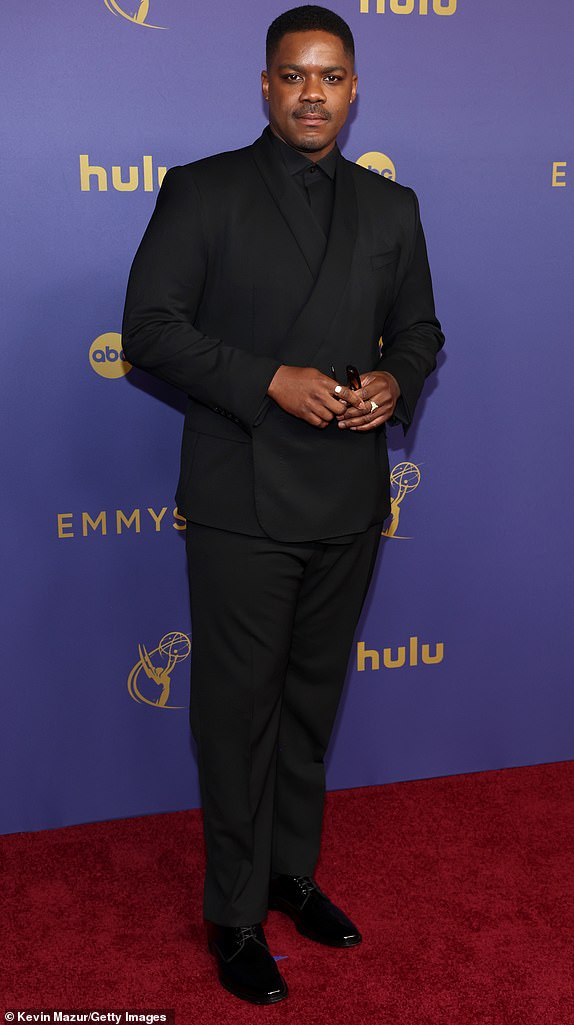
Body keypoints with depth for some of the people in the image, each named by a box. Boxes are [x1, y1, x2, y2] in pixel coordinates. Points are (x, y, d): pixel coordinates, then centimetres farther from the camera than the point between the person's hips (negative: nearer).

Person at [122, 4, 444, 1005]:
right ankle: (236, 913, 20)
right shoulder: (203, 192, -2)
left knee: (313, 698, 16)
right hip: (243, 506, -4)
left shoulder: (391, 207, 11)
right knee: (239, 709, 4)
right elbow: (149, 328, -8)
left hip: (350, 504, 4)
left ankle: (293, 871, 35)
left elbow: (419, 326, 17)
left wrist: (395, 379, -7)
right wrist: (270, 381, -18)